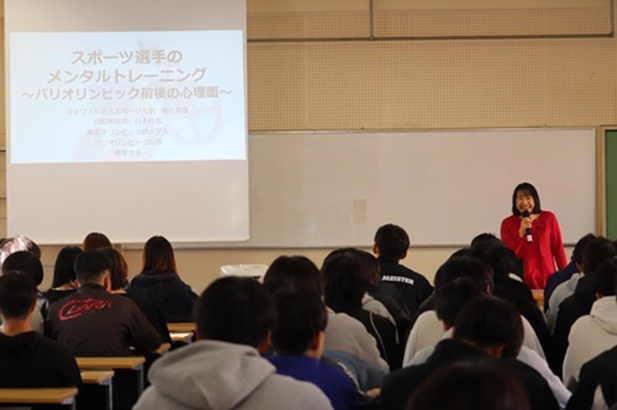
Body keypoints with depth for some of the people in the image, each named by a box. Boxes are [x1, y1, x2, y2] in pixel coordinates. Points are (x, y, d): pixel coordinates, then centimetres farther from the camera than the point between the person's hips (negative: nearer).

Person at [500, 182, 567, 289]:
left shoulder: (548, 218, 4)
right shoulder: (508, 223, 2)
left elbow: (558, 248, 6)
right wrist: (521, 233, -15)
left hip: (546, 277, 1)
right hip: (520, 280, -1)